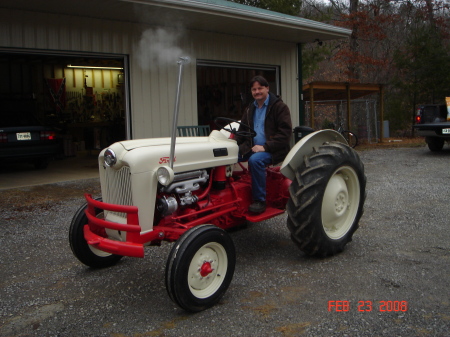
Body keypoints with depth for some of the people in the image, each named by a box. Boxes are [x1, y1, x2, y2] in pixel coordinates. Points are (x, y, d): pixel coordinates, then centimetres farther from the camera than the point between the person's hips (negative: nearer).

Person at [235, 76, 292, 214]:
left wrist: (265, 147, -21)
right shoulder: (250, 109, 17)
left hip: (272, 150, -6)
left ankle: (259, 201, -23)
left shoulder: (279, 106, -4)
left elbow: (285, 132, -13)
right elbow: (243, 130, 23)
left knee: (255, 160, -35)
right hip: (252, 147, 7)